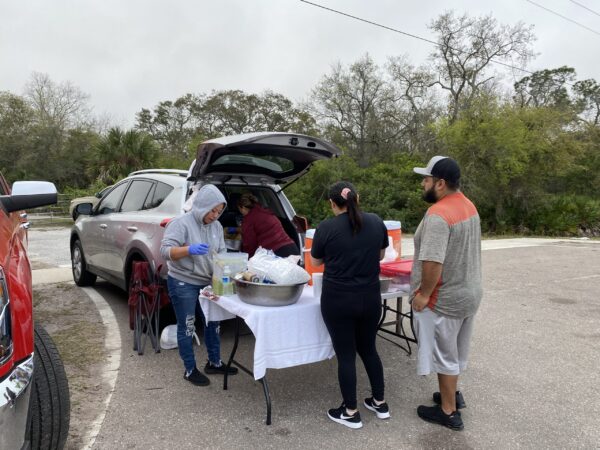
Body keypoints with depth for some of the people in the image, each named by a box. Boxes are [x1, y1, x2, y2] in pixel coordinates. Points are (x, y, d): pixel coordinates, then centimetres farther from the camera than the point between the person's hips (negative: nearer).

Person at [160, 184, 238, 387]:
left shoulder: (216, 226, 4)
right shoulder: (181, 223, -16)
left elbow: (221, 253, 7)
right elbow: (165, 250, -23)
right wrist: (189, 249, -39)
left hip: (207, 283, 7)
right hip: (183, 283, -7)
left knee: (213, 322, 15)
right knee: (187, 326, 3)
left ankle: (214, 362, 31)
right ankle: (190, 370, 18)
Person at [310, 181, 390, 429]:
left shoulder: (326, 227, -14)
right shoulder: (376, 222, -3)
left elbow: (316, 261, 2)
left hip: (338, 301, -4)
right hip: (370, 298, 4)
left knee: (346, 354, 9)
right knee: (368, 348, 21)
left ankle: (351, 412, 22)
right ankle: (380, 403, 34)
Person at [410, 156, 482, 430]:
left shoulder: (438, 214, -27)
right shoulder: (467, 205, 5)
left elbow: (433, 262, -32)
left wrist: (424, 294, -19)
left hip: (445, 298, -9)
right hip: (468, 291, 9)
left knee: (444, 354, 7)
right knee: (455, 351, 24)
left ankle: (449, 412, 22)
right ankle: (452, 394, 41)